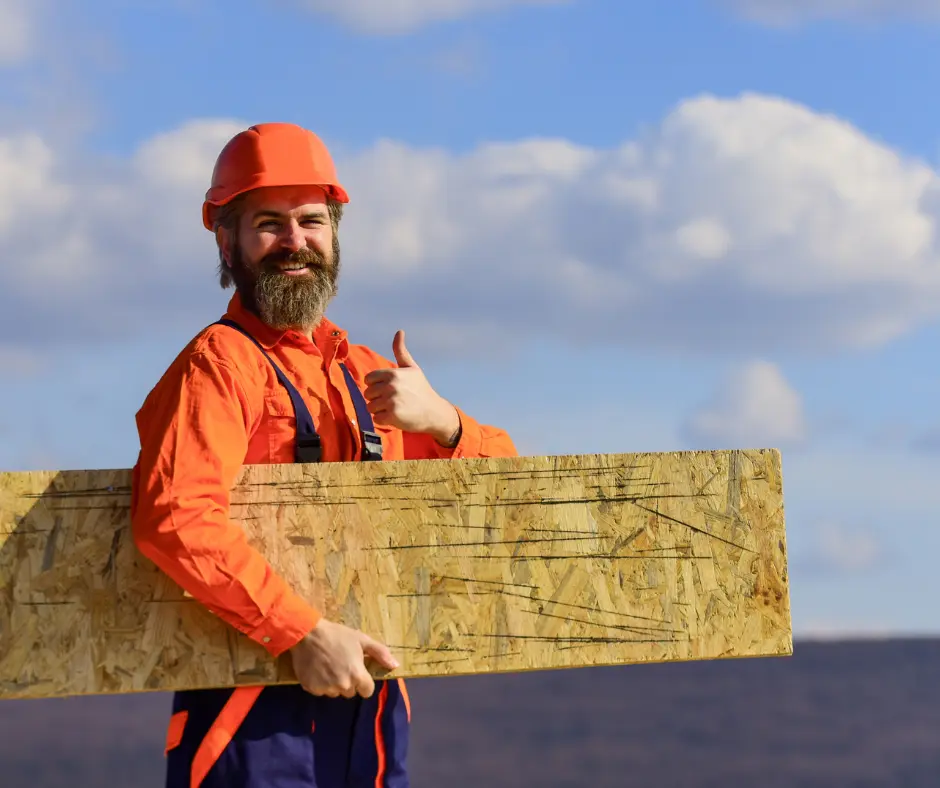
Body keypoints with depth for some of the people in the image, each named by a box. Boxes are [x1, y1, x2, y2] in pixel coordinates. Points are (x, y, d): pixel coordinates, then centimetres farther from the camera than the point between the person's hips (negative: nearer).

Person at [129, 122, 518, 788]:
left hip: (371, 707, 7)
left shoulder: (367, 377, 17)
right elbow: (173, 517, -22)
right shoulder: (220, 363, -6)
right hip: (255, 714, -7)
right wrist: (304, 633, -22)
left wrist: (440, 420, -4)